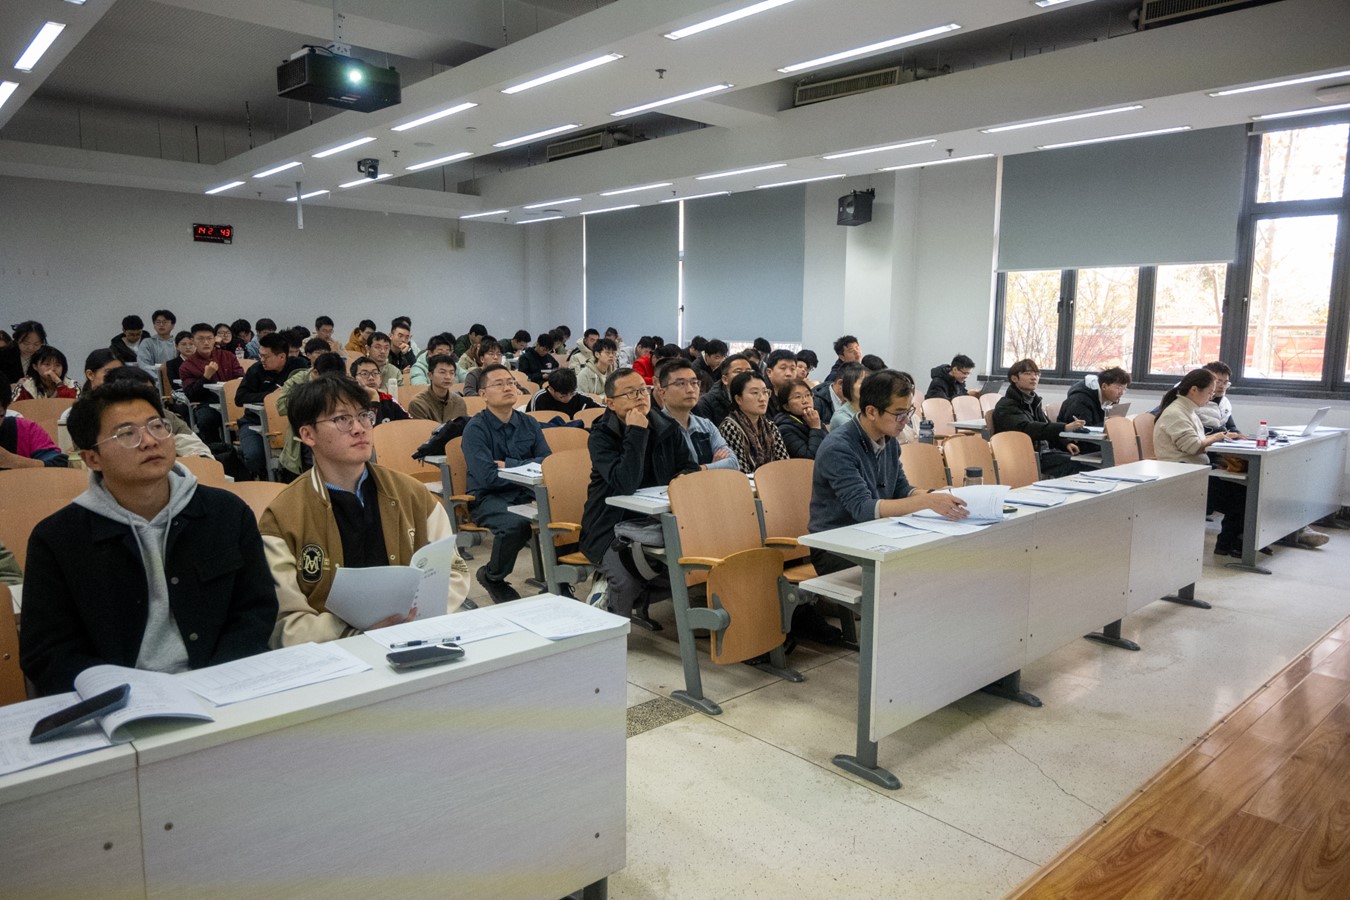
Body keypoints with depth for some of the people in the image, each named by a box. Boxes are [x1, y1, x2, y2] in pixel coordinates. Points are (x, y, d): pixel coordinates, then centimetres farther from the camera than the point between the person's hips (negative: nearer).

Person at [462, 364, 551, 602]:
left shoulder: (529, 424, 12)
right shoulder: (476, 428, -5)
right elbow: (487, 477, -15)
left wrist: (509, 465, -8)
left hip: (527, 494, 4)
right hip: (488, 499, -4)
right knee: (516, 525, -35)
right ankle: (492, 578, -3)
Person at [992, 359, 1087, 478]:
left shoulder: (1034, 401, 20)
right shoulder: (1006, 407, -8)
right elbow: (1026, 428, -25)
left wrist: (1066, 443, 8)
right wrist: (1064, 428, -35)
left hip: (1046, 451, 8)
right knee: (1079, 465, -24)